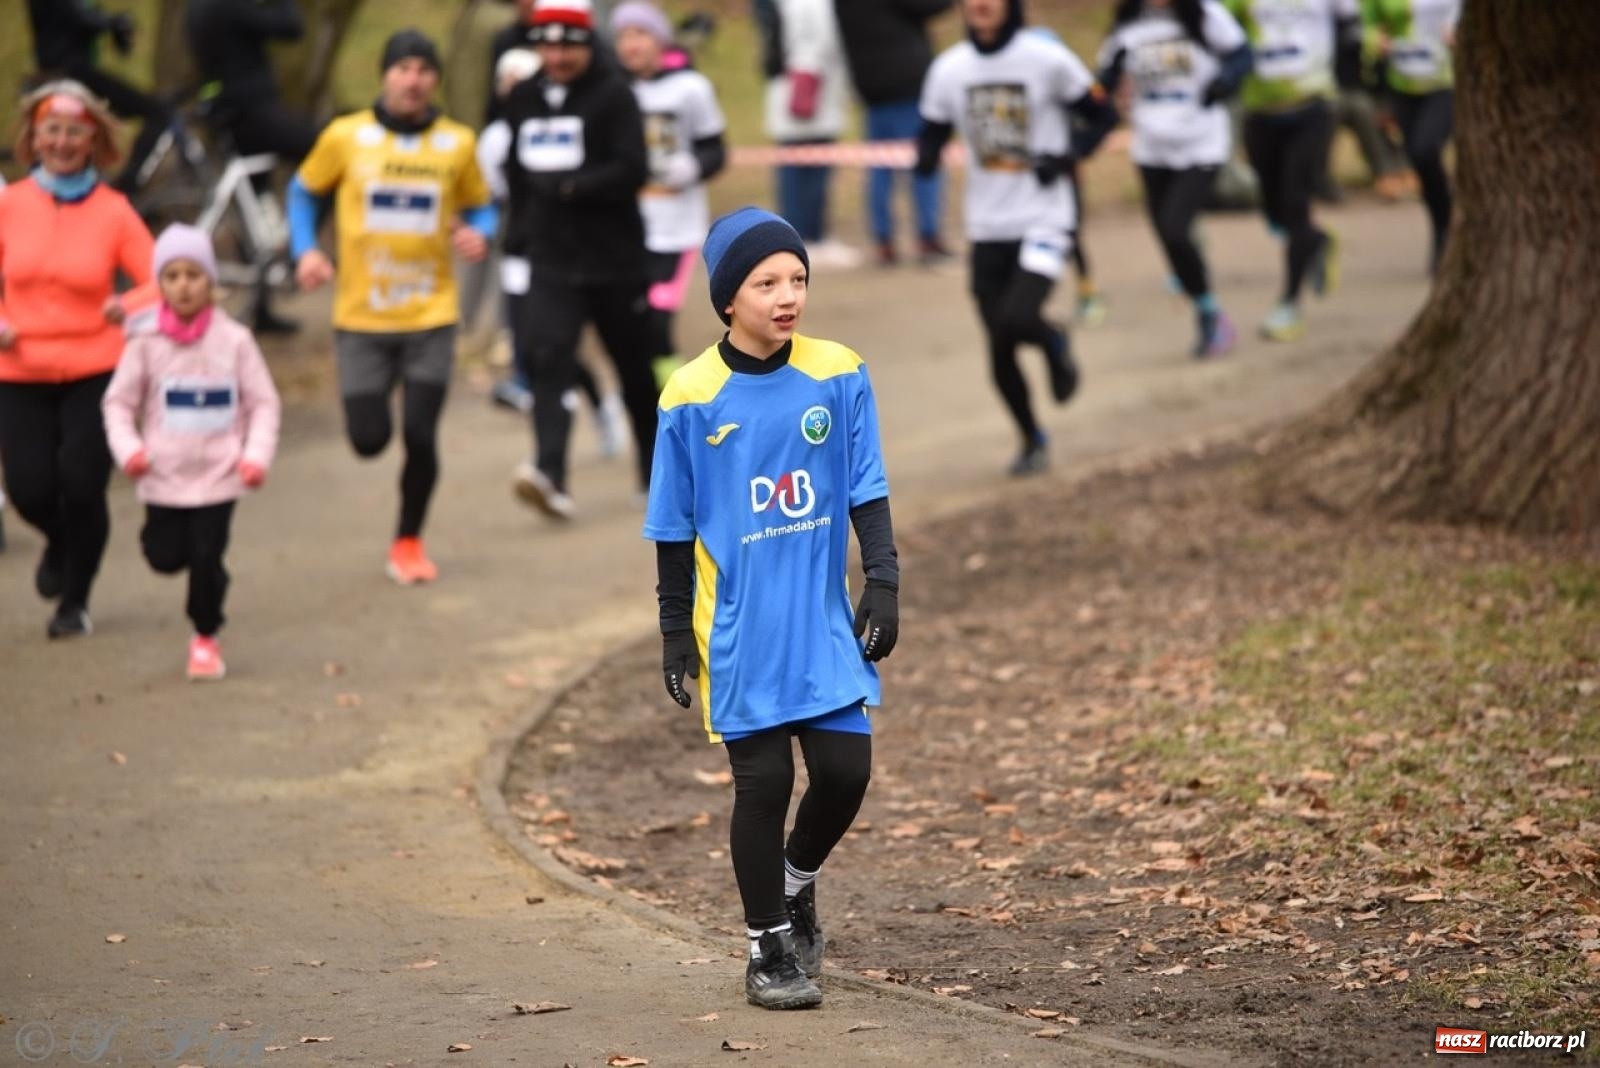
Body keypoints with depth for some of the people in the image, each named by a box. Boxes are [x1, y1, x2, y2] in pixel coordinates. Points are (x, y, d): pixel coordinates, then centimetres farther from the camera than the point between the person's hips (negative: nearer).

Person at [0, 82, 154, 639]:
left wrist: (129, 306, -23)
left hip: (95, 371, -1)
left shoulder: (113, 211, -3)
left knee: (82, 485, -8)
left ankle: (74, 601, 18)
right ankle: (59, 543, 35)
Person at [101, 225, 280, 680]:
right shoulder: (146, 343, -4)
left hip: (218, 476, -1)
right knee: (166, 557, 6)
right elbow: (119, 402, 2)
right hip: (164, 476, 1)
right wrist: (128, 448, -13)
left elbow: (263, 402, 1)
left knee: (206, 560, -3)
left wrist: (257, 455, -12)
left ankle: (206, 638, 17)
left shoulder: (234, 340, -5)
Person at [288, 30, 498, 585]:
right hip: (361, 317, 0)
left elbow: (480, 206, 12)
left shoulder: (457, 143, 0)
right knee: (369, 439, -1)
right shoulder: (346, 137, -3)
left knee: (420, 435, -5)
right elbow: (302, 191, 11)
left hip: (431, 315, 0)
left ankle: (409, 541, 18)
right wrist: (305, 251, -4)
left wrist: (479, 233, -10)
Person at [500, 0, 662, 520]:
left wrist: (569, 187, -24)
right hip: (550, 260, 3)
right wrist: (518, 231, 17)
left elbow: (632, 169, -18)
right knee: (546, 360, -17)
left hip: (614, 258, -3)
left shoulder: (612, 94, -9)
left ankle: (657, 472, 29)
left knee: (636, 372, 11)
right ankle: (551, 477, -28)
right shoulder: (522, 99, 9)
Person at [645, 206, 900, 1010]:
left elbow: (867, 492, 3)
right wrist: (674, 633, 1)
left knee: (845, 769, -2)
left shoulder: (838, 376, -2)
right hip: (738, 632, -2)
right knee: (764, 781, 1)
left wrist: (883, 583, -6)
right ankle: (769, 948, 17)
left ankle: (797, 881, 29)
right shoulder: (692, 397, -7)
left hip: (823, 620, 2)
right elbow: (675, 527, 0)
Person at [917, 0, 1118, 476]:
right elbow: (932, 132, 9)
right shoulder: (948, 68, 2)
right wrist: (925, 155, -15)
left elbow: (1102, 116, 0)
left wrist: (1068, 157, -17)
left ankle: (1055, 344, 14)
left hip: (1043, 220, -4)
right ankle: (1031, 439, 28)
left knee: (1019, 321, -23)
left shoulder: (1047, 59, -8)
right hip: (986, 227, 4)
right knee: (999, 349, 5)